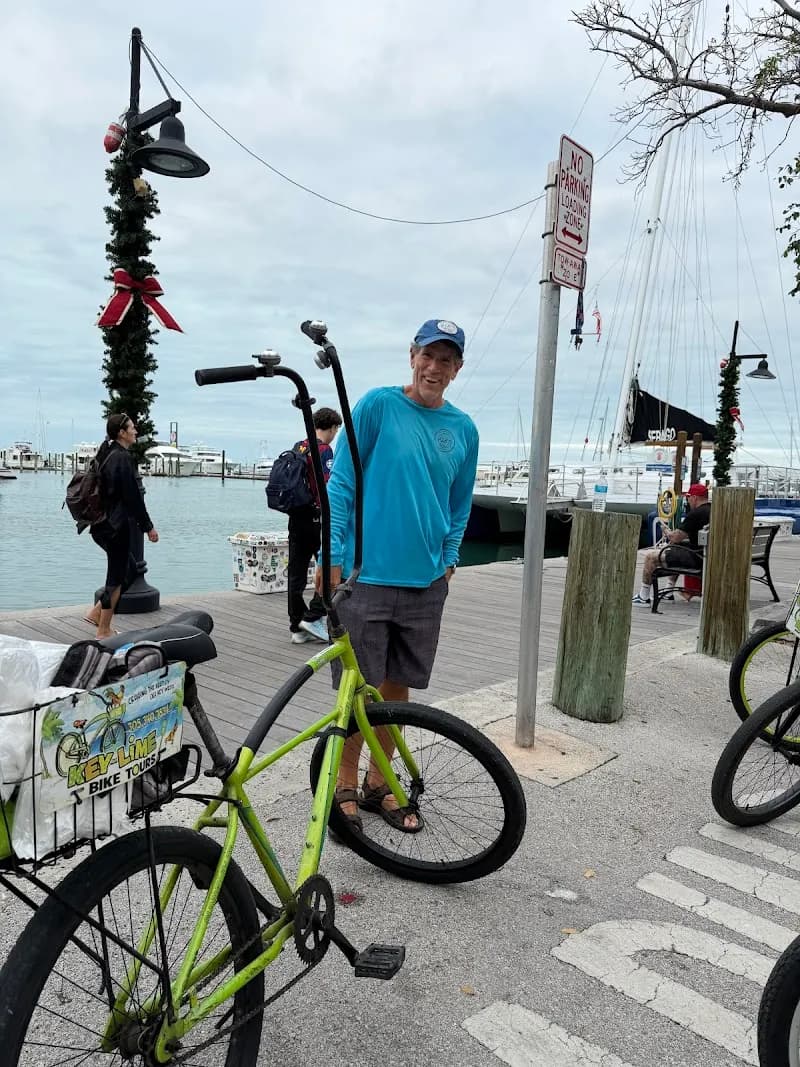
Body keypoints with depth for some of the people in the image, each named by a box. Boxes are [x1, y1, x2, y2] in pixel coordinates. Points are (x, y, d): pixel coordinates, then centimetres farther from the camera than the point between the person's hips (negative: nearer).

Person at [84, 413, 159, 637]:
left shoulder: (105, 455, 13)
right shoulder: (122, 458, -16)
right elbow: (133, 497, -18)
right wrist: (148, 527, -12)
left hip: (101, 525, 10)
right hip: (116, 526, -10)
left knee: (130, 569, 19)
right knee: (116, 576, 1)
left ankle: (97, 613, 19)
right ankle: (103, 631, 10)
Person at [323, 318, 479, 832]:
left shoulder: (464, 429, 7)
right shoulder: (378, 405, -5)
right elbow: (341, 482, -5)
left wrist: (448, 559, 7)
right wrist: (333, 557, -8)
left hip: (426, 581, 4)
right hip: (368, 574, -4)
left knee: (397, 685, 14)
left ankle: (379, 782, 31)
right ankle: (347, 785, 24)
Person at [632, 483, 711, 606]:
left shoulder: (695, 514, -17)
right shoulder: (712, 511, 12)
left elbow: (676, 537, -16)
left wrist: (668, 533, 7)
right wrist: (674, 535, 17)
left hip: (696, 558, -10)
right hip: (708, 555, 10)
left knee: (650, 556, -5)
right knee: (675, 548, 36)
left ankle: (643, 597, 4)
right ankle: (669, 593, 36)